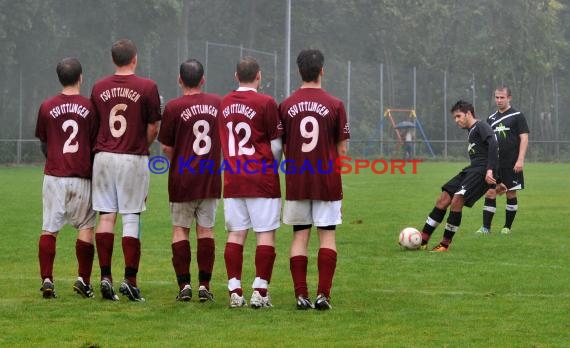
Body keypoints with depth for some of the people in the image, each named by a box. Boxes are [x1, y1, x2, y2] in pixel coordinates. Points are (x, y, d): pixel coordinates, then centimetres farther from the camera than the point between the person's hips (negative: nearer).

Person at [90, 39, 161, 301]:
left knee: (106, 216, 6)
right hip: (134, 158, -3)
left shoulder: (99, 88, 4)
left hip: (104, 156, 3)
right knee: (131, 218, 0)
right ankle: (130, 280, -4)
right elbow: (153, 128, -3)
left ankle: (105, 277, 3)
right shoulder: (147, 87, -6)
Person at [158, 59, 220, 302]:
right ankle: (204, 285, 5)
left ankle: (184, 284, 1)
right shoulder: (217, 103, 2)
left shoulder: (174, 107, -10)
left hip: (182, 180, -3)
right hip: (211, 178, 3)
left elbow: (166, 147, -4)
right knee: (206, 229, 8)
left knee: (180, 229, 8)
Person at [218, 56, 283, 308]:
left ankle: (235, 292, 4)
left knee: (236, 234, 6)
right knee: (265, 234, -1)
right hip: (262, 180, -5)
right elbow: (276, 144, -3)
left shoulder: (224, 103, 7)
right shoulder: (265, 103, -8)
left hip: (232, 180, 5)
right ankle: (260, 292, -5)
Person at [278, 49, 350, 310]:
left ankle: (301, 294, 2)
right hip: (327, 181, -2)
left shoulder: (286, 106, 0)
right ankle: (323, 294, -4)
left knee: (300, 235, 6)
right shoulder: (334, 105, -5)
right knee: (327, 235, 3)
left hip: (296, 181, 2)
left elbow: (282, 147, 5)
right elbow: (342, 148, -1)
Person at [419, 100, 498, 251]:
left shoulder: (481, 126, -5)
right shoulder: (470, 132, 25)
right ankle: (422, 240, 4)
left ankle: (445, 243, -13)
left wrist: (490, 170, -30)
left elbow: (493, 145, -20)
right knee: (443, 200, 2)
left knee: (457, 200, -22)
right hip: (472, 169, 10)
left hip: (482, 170, -10)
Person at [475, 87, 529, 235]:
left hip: (511, 164, -4)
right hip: (494, 163, 4)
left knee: (511, 194, 2)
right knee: (490, 193, -4)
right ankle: (486, 227, -4)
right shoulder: (491, 118, 13)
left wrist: (520, 160, -15)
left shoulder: (517, 116, -2)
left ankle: (507, 227, 12)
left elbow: (524, 138, -7)